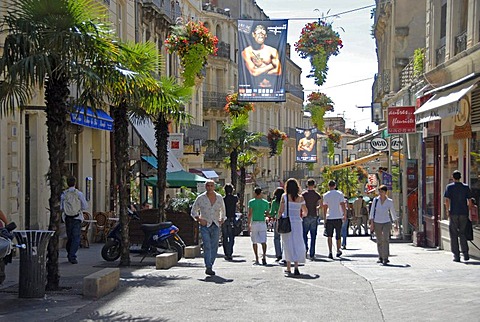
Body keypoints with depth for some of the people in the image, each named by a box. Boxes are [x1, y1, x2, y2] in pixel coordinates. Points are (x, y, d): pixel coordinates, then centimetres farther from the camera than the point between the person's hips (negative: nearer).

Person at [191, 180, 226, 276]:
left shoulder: (219, 198, 7)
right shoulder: (200, 198, -2)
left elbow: (223, 210, 23)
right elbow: (193, 211, 6)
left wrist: (222, 219, 7)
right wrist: (199, 219, -10)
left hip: (215, 226, 3)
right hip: (205, 226, -3)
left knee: (214, 247, 3)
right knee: (207, 246, -15)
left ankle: (210, 267, 16)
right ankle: (208, 267, -18)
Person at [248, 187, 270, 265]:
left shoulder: (251, 202, -3)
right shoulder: (265, 202, 4)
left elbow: (250, 214, -9)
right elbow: (267, 214, 9)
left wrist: (248, 224, -6)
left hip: (254, 223, -1)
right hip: (262, 223, 1)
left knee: (254, 242, 8)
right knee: (263, 241, -2)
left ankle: (257, 259, 9)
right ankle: (264, 256, -21)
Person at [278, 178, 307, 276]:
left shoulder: (284, 196, -4)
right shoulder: (300, 198, 2)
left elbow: (281, 211, -5)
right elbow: (305, 212, 12)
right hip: (297, 222, 1)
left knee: (288, 245, 6)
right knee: (297, 244, 4)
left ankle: (289, 268, 8)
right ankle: (296, 267, -10)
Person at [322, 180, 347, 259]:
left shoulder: (325, 195, 1)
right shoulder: (340, 194, 1)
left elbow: (325, 208, 2)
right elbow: (343, 205, -4)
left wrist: (324, 218, 9)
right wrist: (345, 215, 4)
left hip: (329, 218, -1)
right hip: (338, 217, 1)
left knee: (329, 236, 1)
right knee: (338, 235, 14)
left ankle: (330, 252, -13)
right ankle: (338, 251, 24)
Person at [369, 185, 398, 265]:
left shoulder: (389, 202, -2)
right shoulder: (375, 200, -1)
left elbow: (393, 213, 10)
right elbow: (372, 212, 1)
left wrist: (396, 223, 16)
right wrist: (371, 223, -5)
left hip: (386, 223, -2)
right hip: (377, 223, 2)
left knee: (385, 240, -16)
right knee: (379, 241, 8)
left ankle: (385, 258, -19)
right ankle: (380, 257, 21)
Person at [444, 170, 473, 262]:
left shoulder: (449, 187, 0)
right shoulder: (466, 187, 6)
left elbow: (447, 200, -7)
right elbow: (470, 201, 4)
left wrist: (448, 212, 0)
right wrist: (469, 211, 12)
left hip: (453, 213, -2)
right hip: (463, 213, 2)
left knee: (454, 235, 3)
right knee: (462, 233, 13)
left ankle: (456, 255, 1)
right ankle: (465, 253, 3)